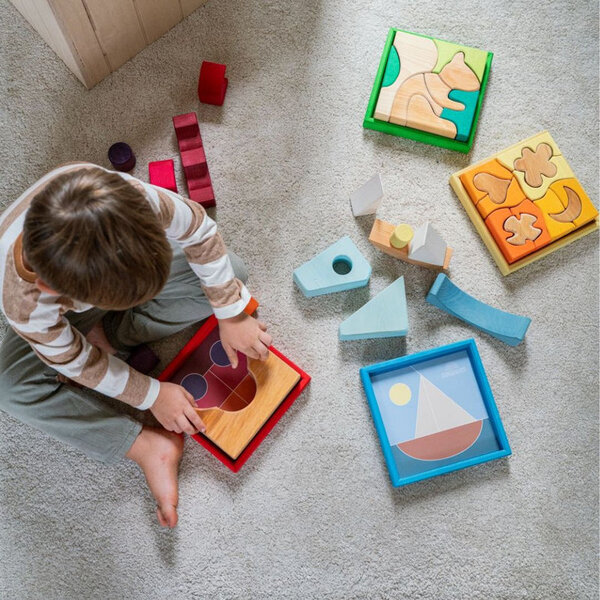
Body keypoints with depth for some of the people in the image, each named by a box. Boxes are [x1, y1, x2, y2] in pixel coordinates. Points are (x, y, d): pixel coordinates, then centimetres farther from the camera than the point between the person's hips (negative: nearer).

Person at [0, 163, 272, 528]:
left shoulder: (131, 196, -43)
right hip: (71, 315, -1)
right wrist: (151, 395, -16)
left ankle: (109, 333, -9)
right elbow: (74, 362, -22)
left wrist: (231, 315, -20)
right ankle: (148, 447, -18)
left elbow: (198, 228, -24)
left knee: (232, 272, -19)